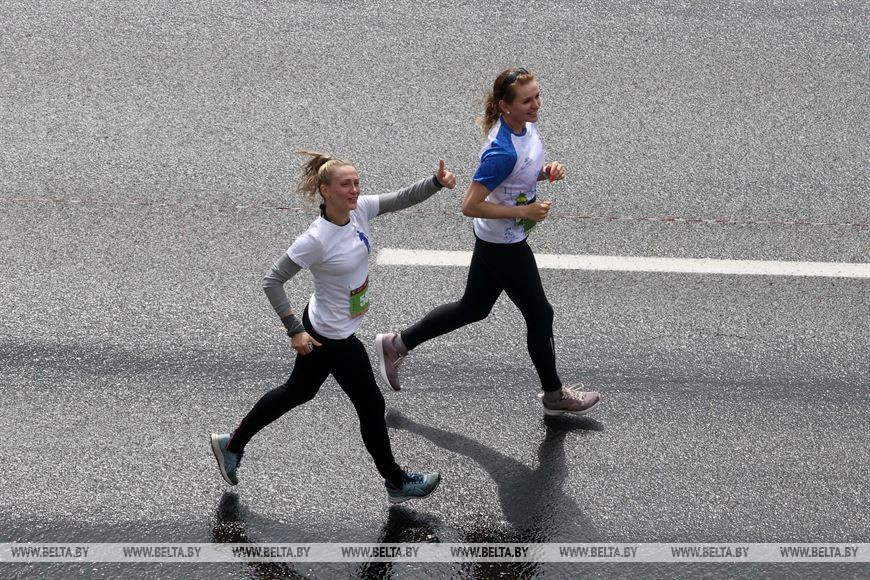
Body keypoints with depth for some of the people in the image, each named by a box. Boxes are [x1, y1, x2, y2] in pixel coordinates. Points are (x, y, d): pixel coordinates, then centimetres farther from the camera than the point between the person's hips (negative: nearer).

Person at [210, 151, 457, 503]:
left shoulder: (359, 210, -10)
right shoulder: (316, 240, -30)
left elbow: (402, 199, -3)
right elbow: (272, 281, -23)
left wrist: (437, 183, -22)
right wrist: (294, 330, -22)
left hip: (322, 327, 9)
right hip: (333, 338, -9)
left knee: (298, 392, 26)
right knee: (372, 406, 7)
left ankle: (231, 445, 40)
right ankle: (396, 483, 27)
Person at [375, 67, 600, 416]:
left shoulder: (526, 125, -6)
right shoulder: (503, 152, -33)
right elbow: (470, 206, -29)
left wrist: (546, 172, -7)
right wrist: (524, 211, -26)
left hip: (493, 239, 9)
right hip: (503, 245, -9)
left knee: (473, 308, 23)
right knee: (539, 315, 9)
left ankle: (396, 344, 36)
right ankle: (554, 395, 31)